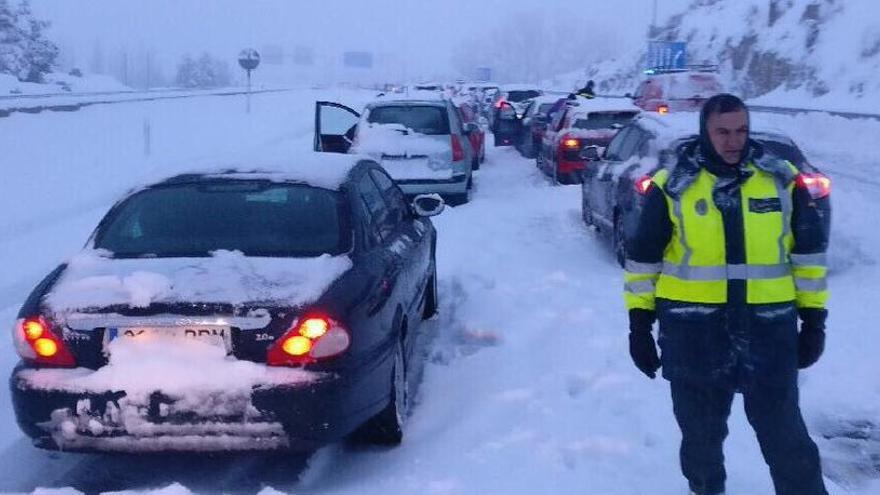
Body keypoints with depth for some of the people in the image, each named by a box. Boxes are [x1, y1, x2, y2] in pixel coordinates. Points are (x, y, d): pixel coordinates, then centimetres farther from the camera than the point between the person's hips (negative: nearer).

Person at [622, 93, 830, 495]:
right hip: (693, 330, 0)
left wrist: (813, 318, 6)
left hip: (769, 327, 1)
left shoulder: (782, 180, 2)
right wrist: (640, 323, 1)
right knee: (701, 431, 14)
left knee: (785, 433, 7)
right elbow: (643, 257, 2)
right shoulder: (673, 186, -4)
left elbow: (809, 252, 8)